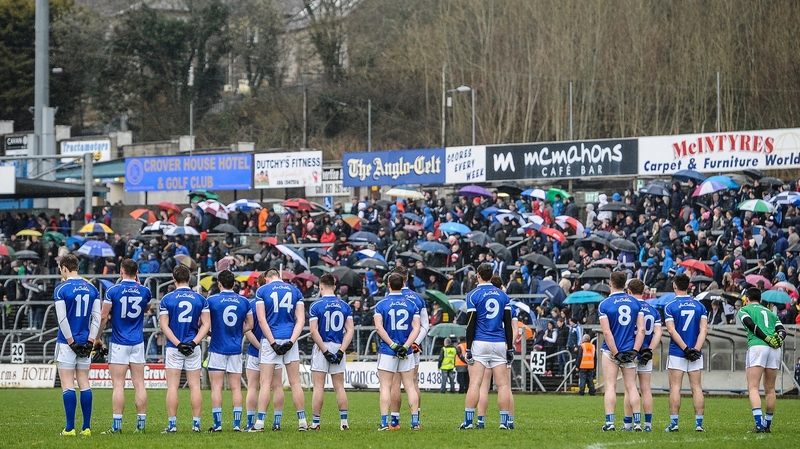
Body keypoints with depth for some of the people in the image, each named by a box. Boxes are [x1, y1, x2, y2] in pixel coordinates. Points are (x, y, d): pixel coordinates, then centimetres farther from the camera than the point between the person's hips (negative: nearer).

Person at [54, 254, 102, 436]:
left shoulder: (61, 289, -8)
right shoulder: (91, 288, 6)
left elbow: (62, 318, -13)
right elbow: (97, 317, 3)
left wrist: (71, 341, -9)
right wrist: (90, 340, 1)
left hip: (67, 342, -5)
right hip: (85, 343, 5)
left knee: (67, 385, -2)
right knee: (84, 384, 8)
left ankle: (70, 428, -6)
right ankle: (86, 427, 6)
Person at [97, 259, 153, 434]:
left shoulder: (113, 291, -7)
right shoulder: (144, 291, 3)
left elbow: (104, 317, -7)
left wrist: (97, 337, 5)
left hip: (119, 344, -3)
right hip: (138, 343, 3)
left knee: (118, 385, -5)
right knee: (139, 384, 5)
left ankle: (116, 425, -8)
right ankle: (141, 424, 4)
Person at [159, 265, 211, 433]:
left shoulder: (167, 299, -2)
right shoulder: (200, 299, 3)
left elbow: (164, 325, -7)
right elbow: (206, 324, -1)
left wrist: (178, 343, -10)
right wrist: (194, 342, -8)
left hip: (173, 348, -2)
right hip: (193, 349, 2)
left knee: (172, 387, 0)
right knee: (195, 386, 4)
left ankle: (172, 424, -3)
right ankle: (196, 424, 2)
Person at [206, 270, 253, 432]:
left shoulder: (212, 300, -6)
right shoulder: (243, 301, 3)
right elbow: (249, 324, 12)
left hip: (217, 349, -3)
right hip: (236, 349, 3)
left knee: (216, 387, 0)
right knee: (236, 387, 4)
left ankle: (217, 424, -3)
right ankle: (237, 424, 0)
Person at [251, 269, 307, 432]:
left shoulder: (262, 291, 2)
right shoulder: (295, 291, 10)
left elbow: (262, 320, -7)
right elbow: (301, 319, 0)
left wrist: (273, 343, -10)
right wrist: (291, 341, -8)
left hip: (270, 340, -2)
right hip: (290, 339, 2)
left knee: (265, 383, -1)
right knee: (295, 382, 5)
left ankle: (260, 422, -4)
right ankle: (302, 422, 5)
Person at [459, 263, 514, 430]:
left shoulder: (473, 295, -3)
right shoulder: (502, 295, 9)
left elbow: (471, 325, -6)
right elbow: (508, 324, 8)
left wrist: (468, 349, -3)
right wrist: (510, 348, 12)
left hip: (480, 343, -3)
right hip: (499, 344, 3)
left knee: (474, 383, -5)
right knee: (503, 384, 4)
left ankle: (468, 421, -9)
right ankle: (505, 421, 0)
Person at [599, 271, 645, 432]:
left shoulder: (604, 305, -6)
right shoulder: (635, 303, 4)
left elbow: (607, 332, -13)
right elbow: (641, 329, -2)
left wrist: (616, 353, -11)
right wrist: (634, 351, -4)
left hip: (611, 352, -3)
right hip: (630, 351, 3)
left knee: (610, 387, 0)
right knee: (631, 387, 5)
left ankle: (609, 422, -5)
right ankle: (637, 422, 0)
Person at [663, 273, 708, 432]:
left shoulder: (670, 307, -4)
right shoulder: (699, 306, 5)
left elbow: (672, 330, -12)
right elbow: (704, 329, -4)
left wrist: (685, 349, -13)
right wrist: (696, 349, -11)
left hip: (676, 353, -2)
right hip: (695, 354, 2)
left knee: (675, 388, 0)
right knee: (697, 388, 3)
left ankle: (674, 423, -3)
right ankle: (699, 423, 0)